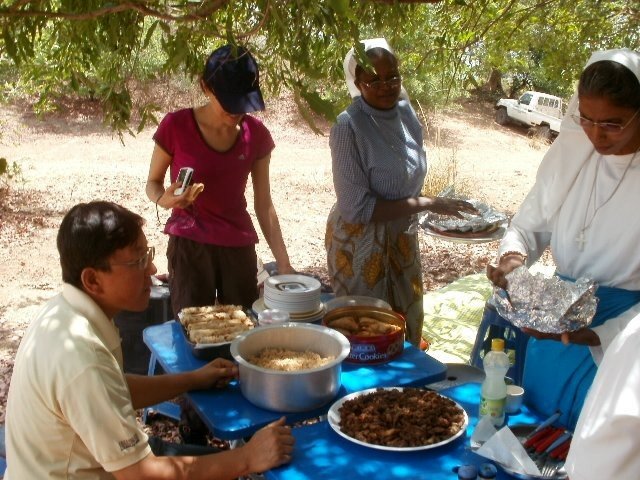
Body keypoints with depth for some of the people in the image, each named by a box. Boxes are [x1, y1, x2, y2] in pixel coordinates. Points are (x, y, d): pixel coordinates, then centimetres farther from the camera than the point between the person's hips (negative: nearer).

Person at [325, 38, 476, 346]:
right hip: (361, 242, -6)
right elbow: (357, 207, -24)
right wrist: (427, 204, -23)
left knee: (408, 325, 19)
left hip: (402, 237, 6)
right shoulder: (349, 126, -22)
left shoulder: (405, 112, -2)